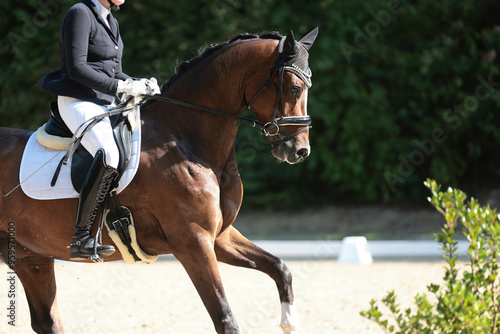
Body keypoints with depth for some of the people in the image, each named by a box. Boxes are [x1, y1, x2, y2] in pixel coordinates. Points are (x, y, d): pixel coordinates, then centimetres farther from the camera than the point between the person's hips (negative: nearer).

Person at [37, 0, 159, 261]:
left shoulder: (111, 22, 18)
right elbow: (77, 68, -18)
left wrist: (139, 84, 3)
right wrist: (121, 87, -20)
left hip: (107, 104, 10)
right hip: (79, 104, -10)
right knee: (109, 156, -33)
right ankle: (80, 239, -33)